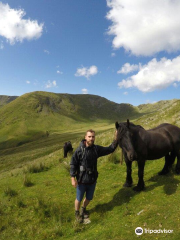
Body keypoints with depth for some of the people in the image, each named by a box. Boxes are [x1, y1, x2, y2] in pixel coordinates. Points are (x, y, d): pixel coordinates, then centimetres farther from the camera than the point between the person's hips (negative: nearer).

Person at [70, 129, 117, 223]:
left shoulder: (97, 149, -6)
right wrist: (73, 178, -16)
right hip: (82, 180, -4)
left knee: (89, 198, 23)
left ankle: (83, 209, 53)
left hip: (92, 180, 4)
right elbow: (73, 164, -14)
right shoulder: (79, 150, -19)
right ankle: (77, 213, 45)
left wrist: (116, 139, -12)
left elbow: (110, 149, 0)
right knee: (79, 199, 15)